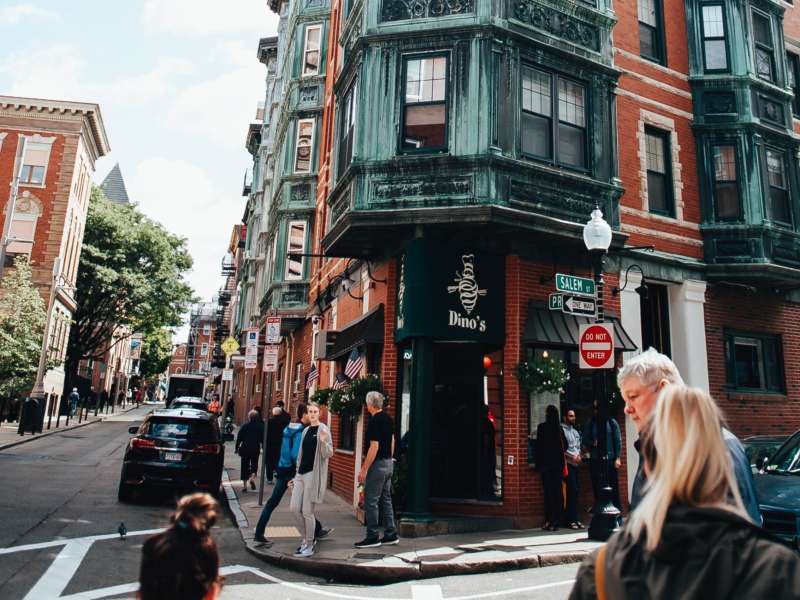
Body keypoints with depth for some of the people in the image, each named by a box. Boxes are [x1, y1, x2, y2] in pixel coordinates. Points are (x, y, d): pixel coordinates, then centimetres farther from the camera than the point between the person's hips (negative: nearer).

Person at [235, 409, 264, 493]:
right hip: (256, 449, 0)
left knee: (245, 466, 9)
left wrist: (237, 448, 9)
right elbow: (263, 438, 1)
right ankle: (252, 477, -10)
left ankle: (244, 485, 8)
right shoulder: (261, 426, -2)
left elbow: (239, 438, 0)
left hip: (245, 448, 0)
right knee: (254, 464, 16)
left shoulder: (244, 426, -2)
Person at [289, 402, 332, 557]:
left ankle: (309, 545, 14)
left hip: (314, 474, -7)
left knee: (307, 511, -1)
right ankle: (306, 539, 22)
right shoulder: (305, 431, 14)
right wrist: (296, 475, 20)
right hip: (301, 474, 7)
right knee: (294, 508, 4)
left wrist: (323, 441, -31)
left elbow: (328, 454, -12)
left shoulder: (323, 429, -6)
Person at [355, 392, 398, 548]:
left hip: (378, 464, -9)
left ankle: (372, 537, 4)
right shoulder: (388, 419, 10)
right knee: (386, 500, 14)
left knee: (371, 501, -1)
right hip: (389, 463, 9)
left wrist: (364, 469, -18)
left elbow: (374, 447, -21)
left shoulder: (374, 421, -18)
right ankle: (391, 535, 18)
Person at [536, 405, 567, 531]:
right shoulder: (559, 428, 4)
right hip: (559, 463, 4)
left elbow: (539, 445, -8)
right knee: (557, 490, 7)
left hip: (546, 463, -4)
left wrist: (538, 464, -1)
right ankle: (557, 520, 10)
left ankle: (549, 520, -5)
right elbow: (565, 445, 11)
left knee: (548, 491, -3)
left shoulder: (542, 427, -8)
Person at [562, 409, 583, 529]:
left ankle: (575, 519, 10)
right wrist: (572, 456, -13)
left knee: (575, 491, 6)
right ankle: (571, 519, -6)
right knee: (572, 491, -10)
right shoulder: (562, 430, -5)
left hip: (575, 464, 7)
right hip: (568, 464, -7)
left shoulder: (576, 432, 20)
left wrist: (579, 455, 3)